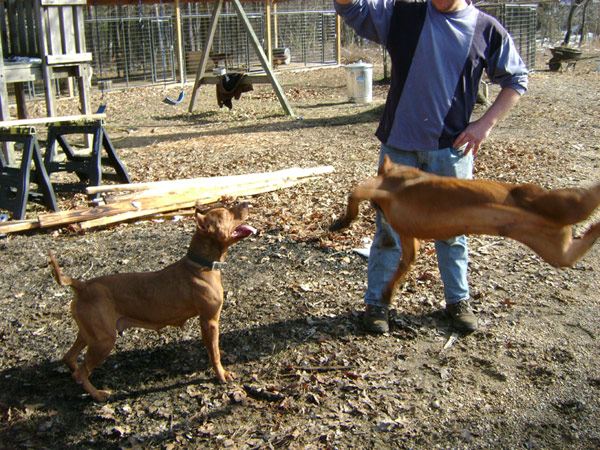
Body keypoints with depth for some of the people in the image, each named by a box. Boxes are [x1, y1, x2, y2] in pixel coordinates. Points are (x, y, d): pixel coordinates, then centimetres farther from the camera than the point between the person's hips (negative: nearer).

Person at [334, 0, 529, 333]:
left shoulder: (487, 30, 1)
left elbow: (516, 80, 9)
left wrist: (486, 123, -3)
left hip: (452, 149, 1)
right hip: (400, 146, 0)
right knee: (390, 228, 6)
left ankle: (458, 300, 31)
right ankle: (376, 302, 21)